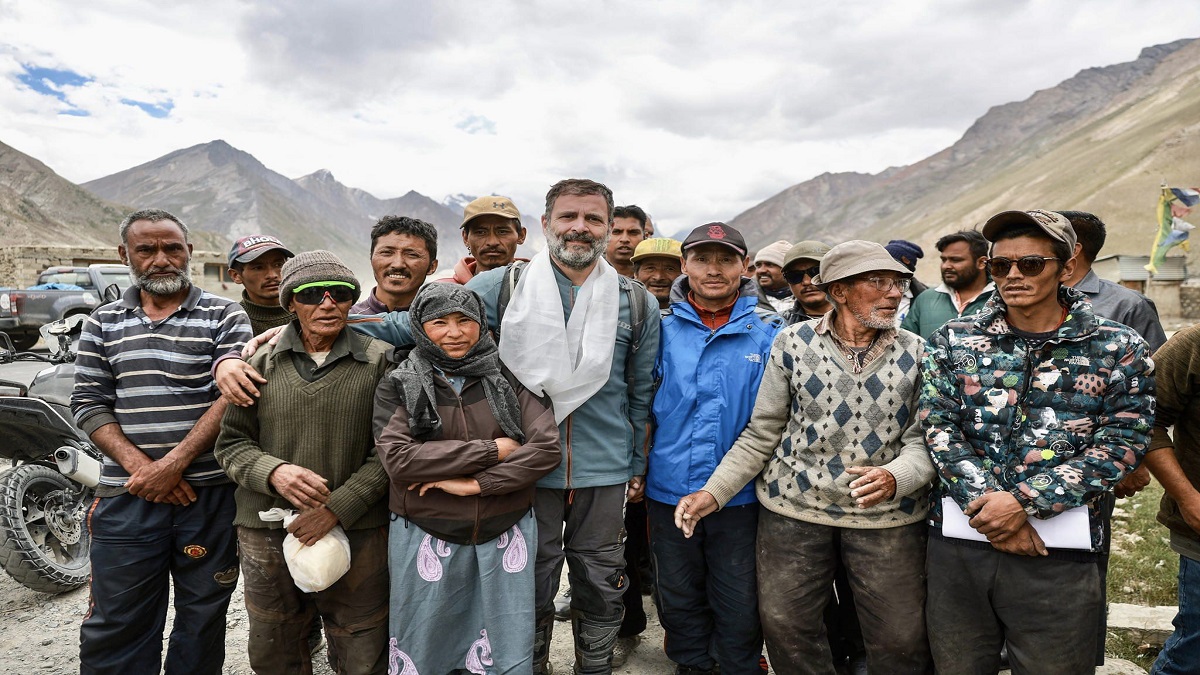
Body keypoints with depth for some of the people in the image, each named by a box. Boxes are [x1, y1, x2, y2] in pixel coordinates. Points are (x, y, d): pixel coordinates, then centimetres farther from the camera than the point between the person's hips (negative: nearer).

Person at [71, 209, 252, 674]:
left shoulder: (226, 317, 1)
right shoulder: (103, 323, 11)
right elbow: (89, 404, 5)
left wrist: (174, 464, -16)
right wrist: (140, 466, -10)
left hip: (209, 493, -2)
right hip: (126, 496, 2)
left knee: (202, 622, 11)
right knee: (115, 627, 9)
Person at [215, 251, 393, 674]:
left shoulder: (378, 361, -2)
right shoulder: (263, 364, 3)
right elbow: (231, 443, 6)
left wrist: (338, 508, -14)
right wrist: (273, 471, -14)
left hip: (357, 535, -2)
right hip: (266, 537, 2)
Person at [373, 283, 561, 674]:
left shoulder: (510, 378, 1)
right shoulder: (398, 388, -1)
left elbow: (547, 448, -9)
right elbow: (398, 459, -16)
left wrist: (475, 483, -18)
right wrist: (492, 450, -15)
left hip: (506, 541, 1)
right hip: (426, 542, 0)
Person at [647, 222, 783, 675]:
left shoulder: (768, 333, -3)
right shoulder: (663, 330, -1)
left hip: (740, 495, -1)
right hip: (670, 490, 2)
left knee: (740, 606, 11)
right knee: (679, 600, 18)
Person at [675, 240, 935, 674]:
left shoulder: (916, 354, 2)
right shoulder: (792, 342, -1)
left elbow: (923, 438, -1)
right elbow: (762, 433, 2)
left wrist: (895, 477, -23)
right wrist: (713, 492, -7)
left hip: (888, 514, 1)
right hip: (792, 506, 0)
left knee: (901, 639, 6)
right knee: (786, 627, 8)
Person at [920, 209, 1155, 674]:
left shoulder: (1118, 350, 0)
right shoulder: (952, 341, 3)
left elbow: (1121, 443, -6)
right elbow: (938, 427, -3)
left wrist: (1023, 501, -16)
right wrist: (985, 505, -15)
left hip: (1059, 549, -1)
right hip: (958, 539, 1)